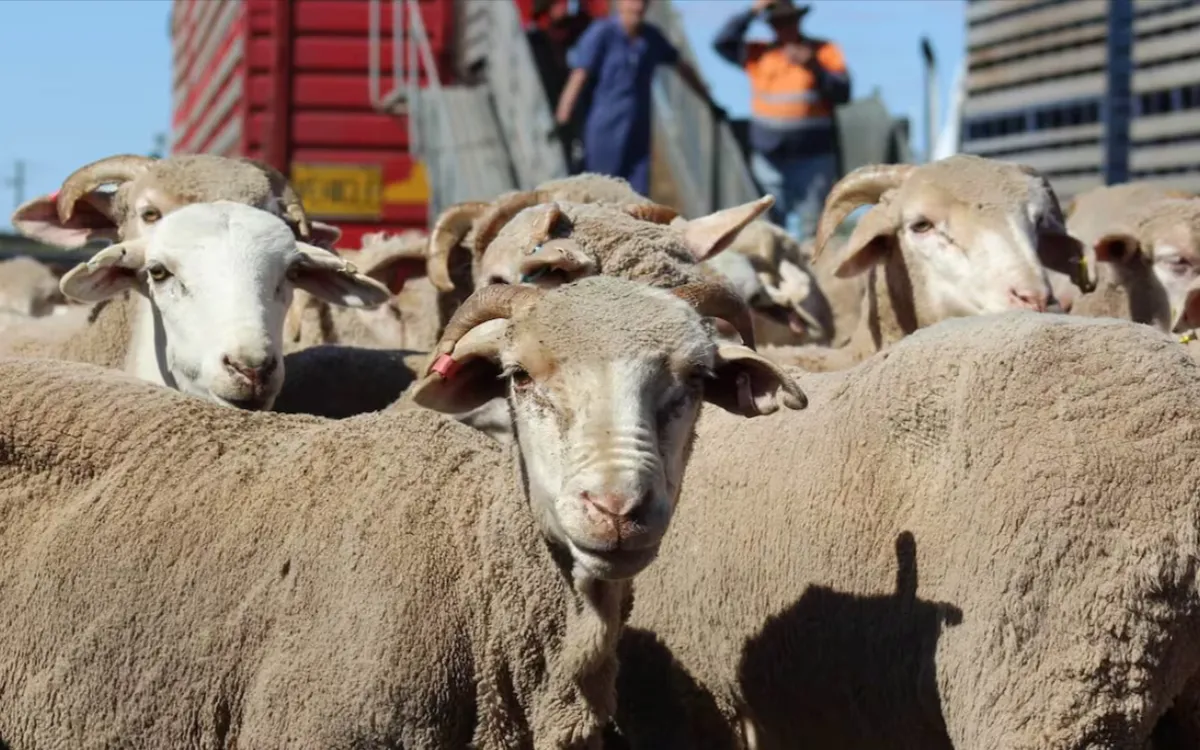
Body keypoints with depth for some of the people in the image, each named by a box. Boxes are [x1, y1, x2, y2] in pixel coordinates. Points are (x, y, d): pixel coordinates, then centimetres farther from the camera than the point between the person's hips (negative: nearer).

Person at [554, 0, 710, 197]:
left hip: (639, 131, 5)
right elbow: (578, 77, -15)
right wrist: (561, 121, -24)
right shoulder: (602, 33, -7)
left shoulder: (651, 37, 9)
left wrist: (709, 100, 30)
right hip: (605, 130, -5)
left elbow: (681, 66, 23)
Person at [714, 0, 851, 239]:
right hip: (770, 159, 3)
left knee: (811, 230, -9)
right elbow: (723, 42, 5)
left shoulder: (824, 51, 5)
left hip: (813, 158, -3)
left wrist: (815, 68, -18)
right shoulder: (758, 54, 13)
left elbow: (842, 93, -3)